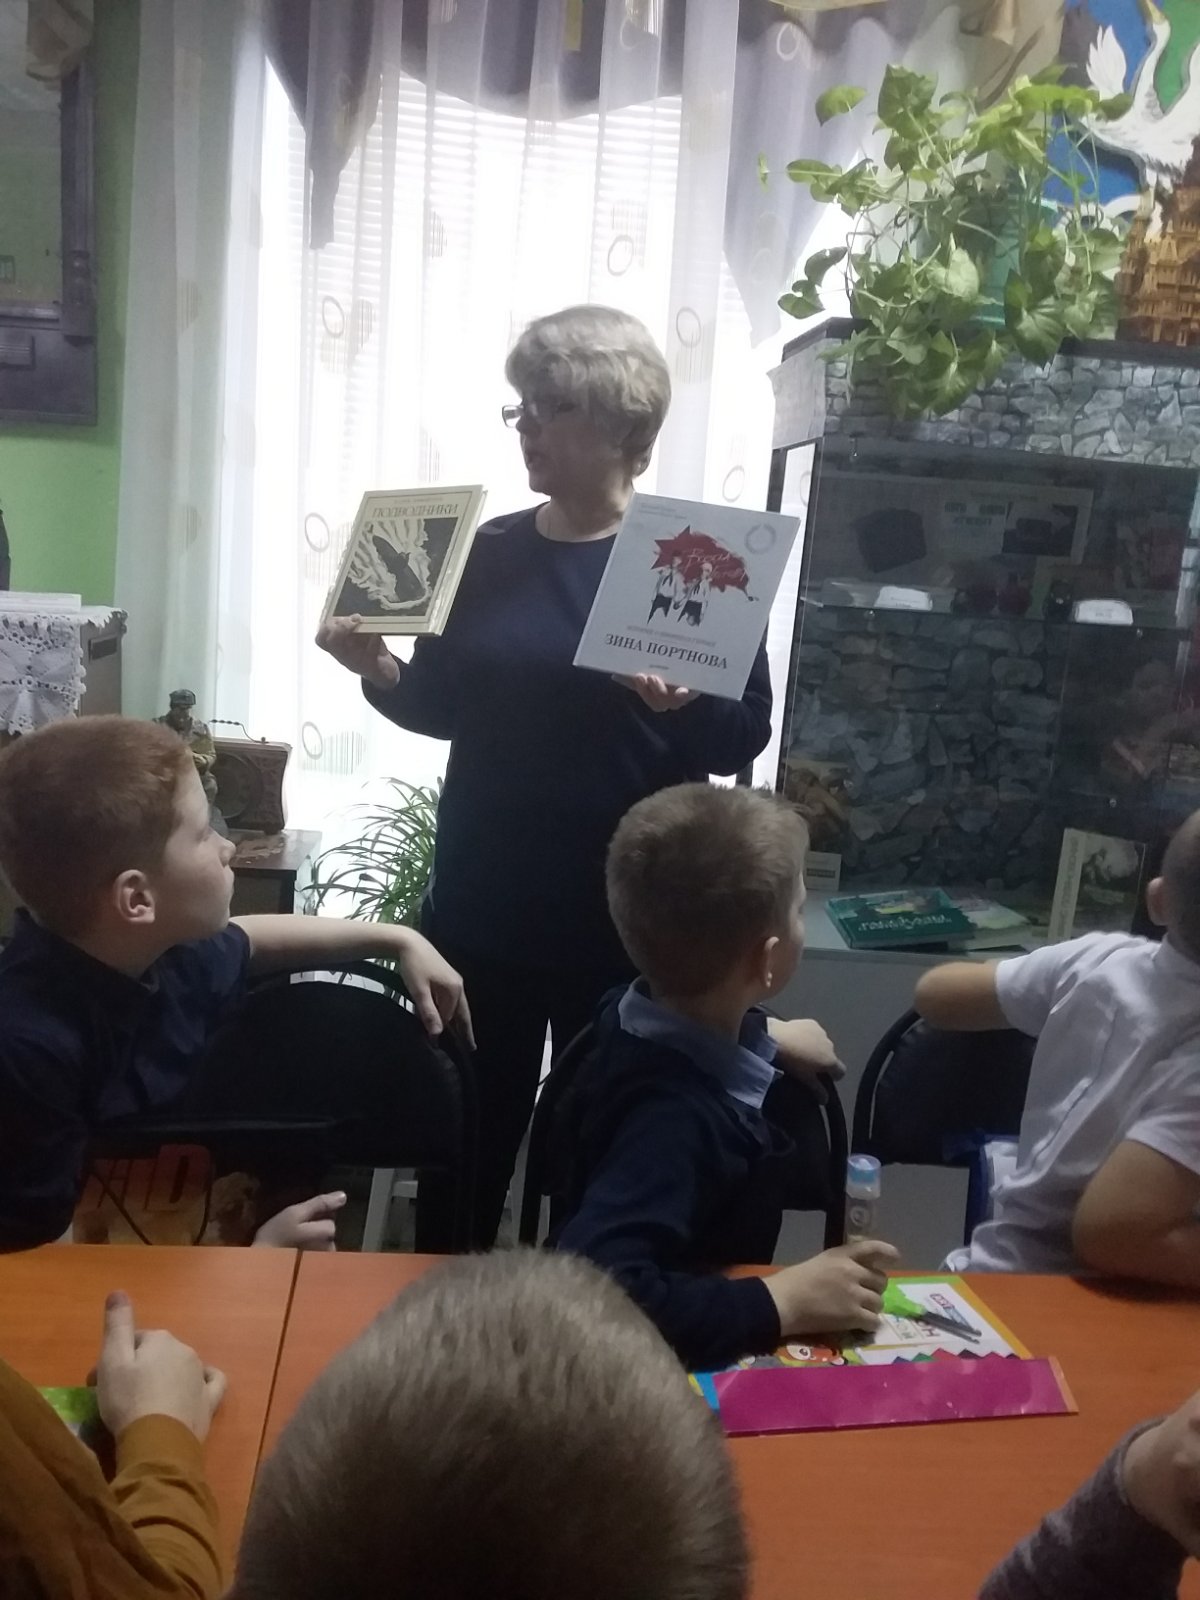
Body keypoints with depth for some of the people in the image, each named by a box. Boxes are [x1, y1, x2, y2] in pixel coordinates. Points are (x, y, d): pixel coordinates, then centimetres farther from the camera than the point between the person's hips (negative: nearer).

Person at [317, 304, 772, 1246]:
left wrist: (685, 704, -27)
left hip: (626, 917, -3)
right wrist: (378, 670, -8)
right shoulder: (488, 553, 6)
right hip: (481, 904, 4)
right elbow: (443, 708, 11)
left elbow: (749, 734, -8)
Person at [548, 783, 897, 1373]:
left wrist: (764, 1034, 8)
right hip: (657, 1362, -8)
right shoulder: (674, 1119, -33)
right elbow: (594, 1287, -44)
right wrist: (780, 1303, -36)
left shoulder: (655, 1019, -9)